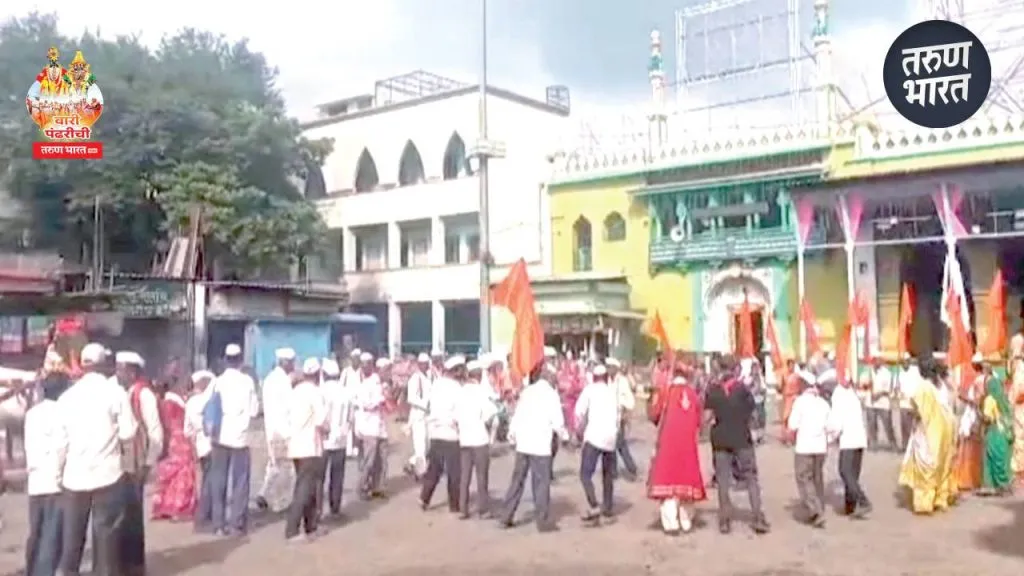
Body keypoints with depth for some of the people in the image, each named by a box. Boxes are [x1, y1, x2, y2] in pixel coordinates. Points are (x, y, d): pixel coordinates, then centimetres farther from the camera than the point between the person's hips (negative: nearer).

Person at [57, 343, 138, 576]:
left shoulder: (67, 395, 5)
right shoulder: (115, 391, -5)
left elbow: (61, 440, 6)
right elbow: (128, 433, -7)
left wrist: (60, 472, 17)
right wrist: (134, 424, 13)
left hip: (74, 476, 3)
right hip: (107, 475, -3)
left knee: (72, 537, 11)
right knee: (106, 535, 4)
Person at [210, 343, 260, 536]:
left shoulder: (217, 382, -1)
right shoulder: (247, 381, -5)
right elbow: (254, 410, -2)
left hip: (220, 437, 2)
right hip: (240, 437, -2)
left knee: (218, 482, 9)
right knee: (239, 483, 6)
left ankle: (219, 524, 11)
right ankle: (236, 524, 5)